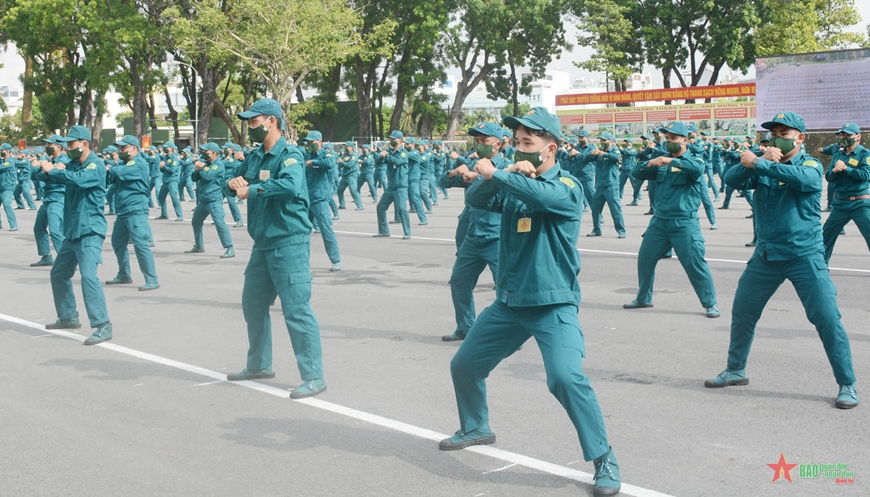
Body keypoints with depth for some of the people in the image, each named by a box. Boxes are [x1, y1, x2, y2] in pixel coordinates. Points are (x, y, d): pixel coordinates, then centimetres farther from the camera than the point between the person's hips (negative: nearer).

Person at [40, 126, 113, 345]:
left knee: (88, 276, -20)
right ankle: (68, 317, 33)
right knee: (59, 274, 18)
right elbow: (57, 175, 8)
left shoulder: (96, 165, -14)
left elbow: (79, 179, -30)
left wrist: (53, 170, -21)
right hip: (72, 231, 9)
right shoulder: (74, 164, 13)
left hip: (90, 231, -9)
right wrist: (56, 169, -12)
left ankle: (103, 326, -19)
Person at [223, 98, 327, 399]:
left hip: (289, 242, -9)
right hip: (262, 243, 9)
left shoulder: (290, 155, -13)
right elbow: (234, 188, 13)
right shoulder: (255, 158, 13)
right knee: (253, 304, 18)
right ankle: (259, 365, 35)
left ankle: (314, 377, -5)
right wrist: (233, 184, -10)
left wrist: (251, 189, -24)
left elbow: (291, 185, -32)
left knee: (296, 309, -10)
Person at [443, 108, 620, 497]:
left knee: (566, 378, -24)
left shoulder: (567, 186, -10)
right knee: (464, 365, 16)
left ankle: (604, 459, -9)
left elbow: (541, 196, -32)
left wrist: (495, 173, -22)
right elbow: (475, 199, -6)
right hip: (509, 302, 7)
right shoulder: (514, 183, 9)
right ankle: (476, 427, 42)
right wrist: (506, 173, -21)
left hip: (553, 304, -7)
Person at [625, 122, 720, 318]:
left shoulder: (693, 160, -5)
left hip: (684, 223, -6)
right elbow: (638, 173, 5)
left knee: (695, 263, -9)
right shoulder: (661, 161, 12)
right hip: (659, 221, 6)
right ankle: (643, 298, 29)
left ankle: (710, 304, 1)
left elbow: (697, 169, -28)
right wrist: (650, 163, -15)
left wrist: (671, 161, -36)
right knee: (644, 260, 12)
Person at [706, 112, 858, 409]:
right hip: (766, 254, 5)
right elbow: (732, 180, -9)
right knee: (742, 313, 11)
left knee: (827, 319, -9)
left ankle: (847, 385, 2)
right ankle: (735, 371, 29)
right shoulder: (764, 166, 7)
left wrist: (757, 163, -28)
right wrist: (759, 162, -24)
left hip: (805, 256, -5)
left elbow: (802, 178, -29)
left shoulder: (811, 165, -5)